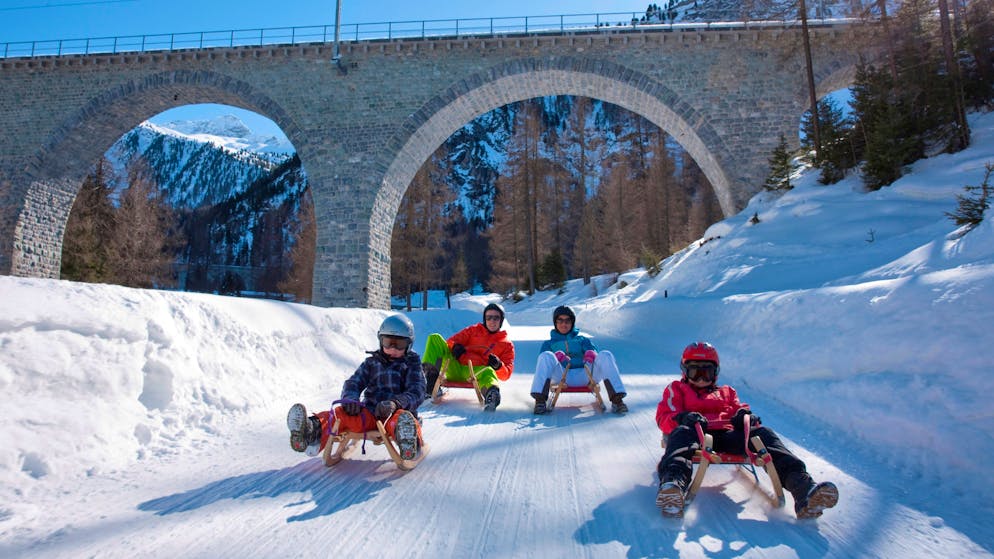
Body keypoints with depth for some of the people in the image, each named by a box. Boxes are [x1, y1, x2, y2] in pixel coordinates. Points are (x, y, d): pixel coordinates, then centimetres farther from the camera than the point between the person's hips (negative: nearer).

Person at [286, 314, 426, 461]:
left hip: (394, 412, -3)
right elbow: (353, 383, 11)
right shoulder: (372, 362, 20)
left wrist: (395, 403, -27)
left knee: (401, 417, -40)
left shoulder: (412, 366, 10)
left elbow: (416, 393, -5)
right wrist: (351, 398, -16)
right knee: (342, 413, -26)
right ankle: (314, 430, -57)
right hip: (369, 414, 4)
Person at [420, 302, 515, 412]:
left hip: (477, 371, -3)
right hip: (455, 368, 3)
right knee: (435, 338, -11)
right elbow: (452, 341, 17)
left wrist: (499, 366, -15)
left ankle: (491, 393, -72)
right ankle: (429, 372, -31)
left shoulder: (507, 345, 17)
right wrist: (455, 347, -8)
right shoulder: (473, 330, 23)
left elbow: (506, 374, 9)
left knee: (488, 372, -39)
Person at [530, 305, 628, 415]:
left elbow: (593, 351, 13)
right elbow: (542, 360, 9)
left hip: (584, 375, 1)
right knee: (546, 356, -30)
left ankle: (616, 399, -38)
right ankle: (540, 400, -43)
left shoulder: (582, 339, 32)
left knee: (605, 355, -24)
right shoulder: (548, 344, 29)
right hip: (561, 377, -1)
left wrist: (591, 354, -13)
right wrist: (556, 356, -15)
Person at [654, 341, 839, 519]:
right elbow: (663, 418, 12)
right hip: (696, 434, -3)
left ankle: (802, 486, -47)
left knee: (762, 433, -24)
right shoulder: (676, 389, 28)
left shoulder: (727, 392, 39)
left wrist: (744, 416, -5)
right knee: (683, 432, -39)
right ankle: (673, 484, -68)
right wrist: (682, 418, -12)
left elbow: (738, 410, 21)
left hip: (726, 435, 4)